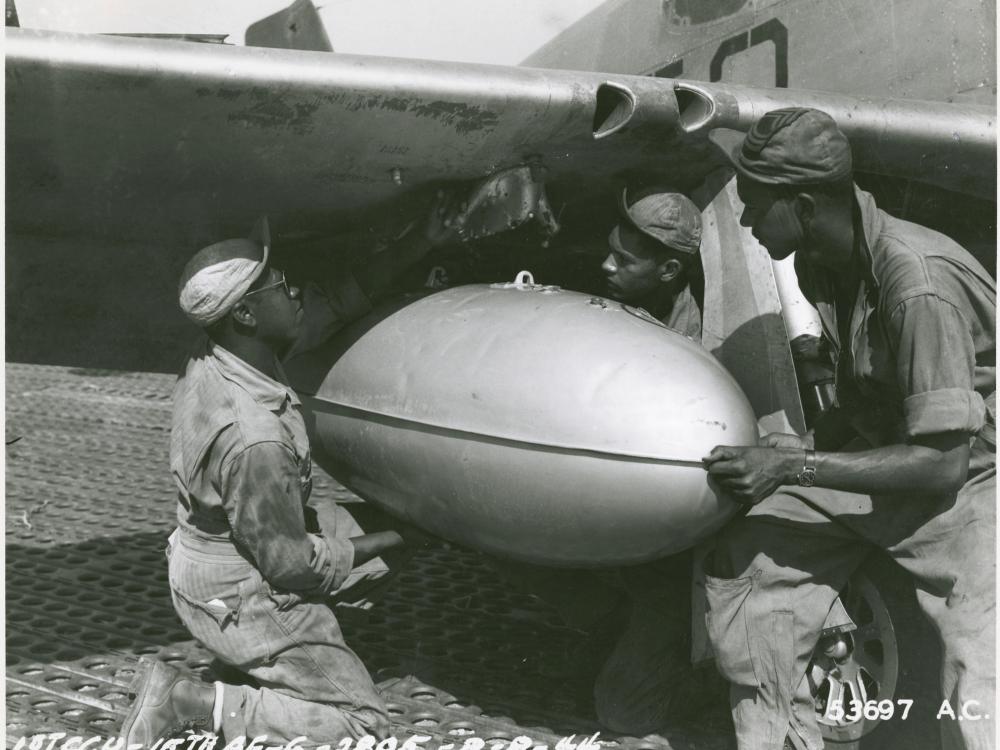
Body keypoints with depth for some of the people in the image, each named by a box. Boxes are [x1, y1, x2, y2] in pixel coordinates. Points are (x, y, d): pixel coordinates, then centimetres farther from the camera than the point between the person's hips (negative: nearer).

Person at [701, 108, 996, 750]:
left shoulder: (917, 284, -30)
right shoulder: (823, 265, -4)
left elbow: (944, 461, -28)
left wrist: (794, 468, -28)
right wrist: (801, 450, -5)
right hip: (878, 445, 8)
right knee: (741, 568, -3)